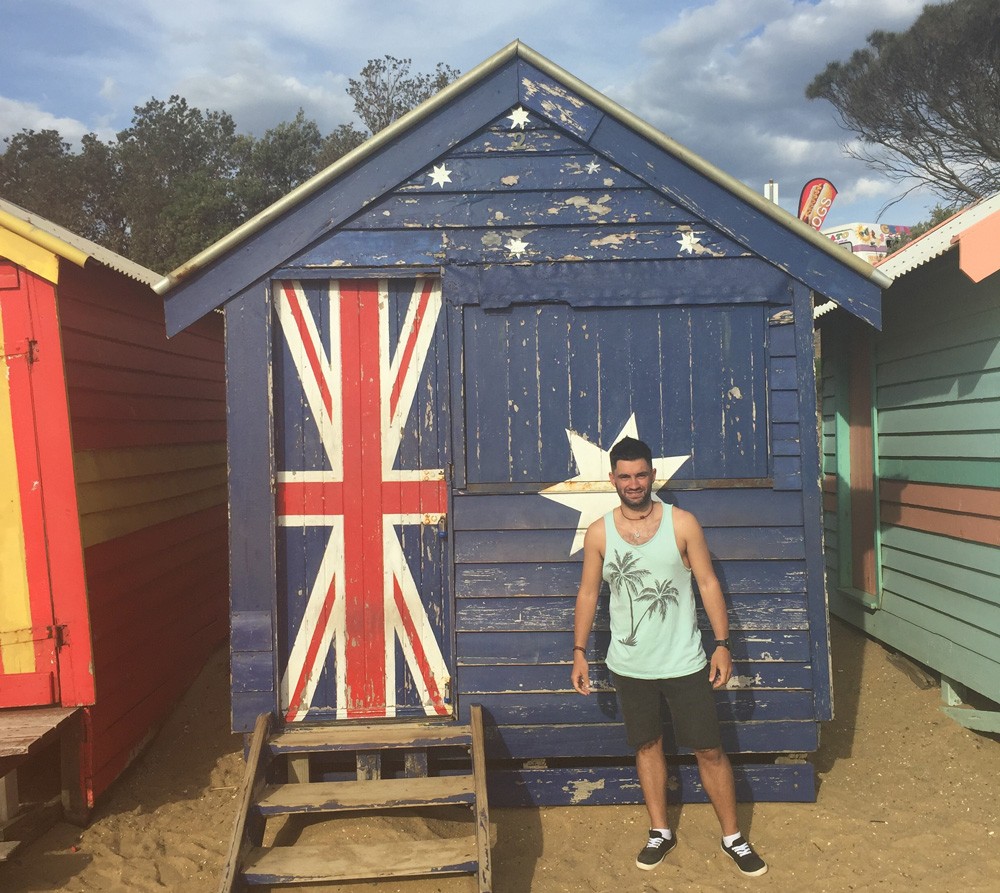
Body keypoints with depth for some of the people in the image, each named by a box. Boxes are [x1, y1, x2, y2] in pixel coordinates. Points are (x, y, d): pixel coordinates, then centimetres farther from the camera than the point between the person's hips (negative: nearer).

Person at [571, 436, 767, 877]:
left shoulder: (683, 523, -8)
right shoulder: (599, 533, -4)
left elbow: (708, 584, -5)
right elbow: (588, 593, 4)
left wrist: (722, 644, -9)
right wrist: (579, 651, 1)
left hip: (684, 662, -1)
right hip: (629, 666, 2)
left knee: (709, 749, 5)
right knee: (647, 746, 15)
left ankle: (732, 837, 22)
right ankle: (660, 832, 31)